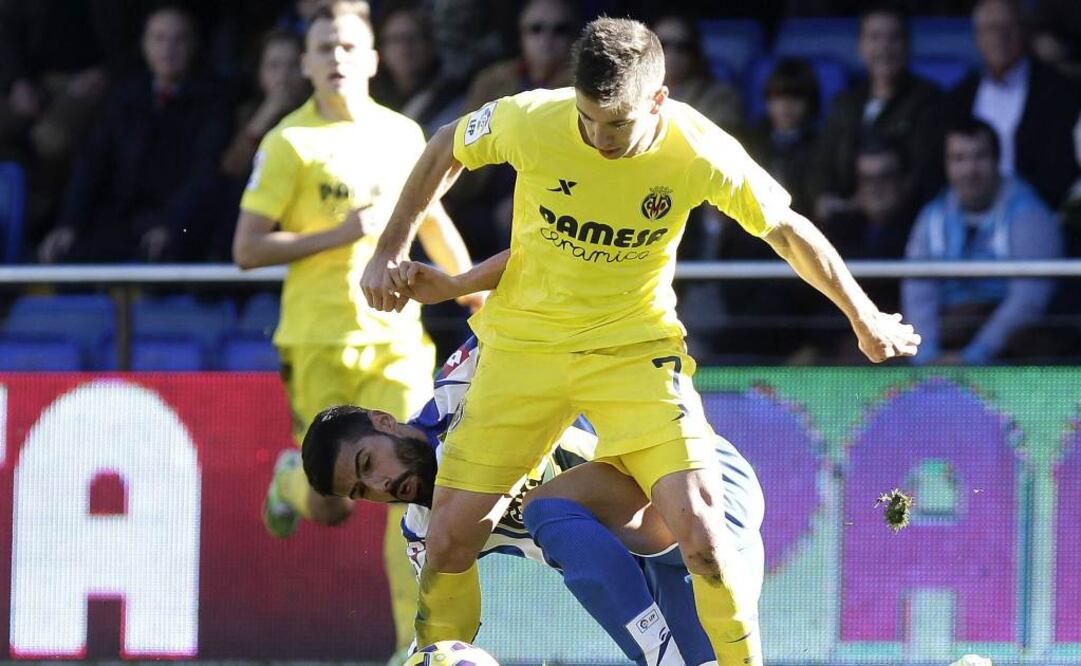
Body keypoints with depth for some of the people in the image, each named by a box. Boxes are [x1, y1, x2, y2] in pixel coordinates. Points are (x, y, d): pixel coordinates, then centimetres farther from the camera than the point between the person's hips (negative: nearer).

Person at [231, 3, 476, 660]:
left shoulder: (404, 134, 8)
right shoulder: (290, 143, -5)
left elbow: (433, 222, 26)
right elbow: (247, 250, -8)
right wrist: (339, 235, -16)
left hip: (398, 336, 3)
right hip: (320, 341, -3)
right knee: (331, 507, 1)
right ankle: (294, 478, 38)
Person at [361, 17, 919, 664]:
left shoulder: (700, 152, -19)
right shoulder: (530, 120, -19)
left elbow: (788, 230, -3)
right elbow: (448, 148, 4)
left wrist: (867, 321, 8)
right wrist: (391, 250, 2)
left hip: (637, 347, -1)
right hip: (523, 342, 1)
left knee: (701, 529, -18)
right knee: (452, 534, -3)